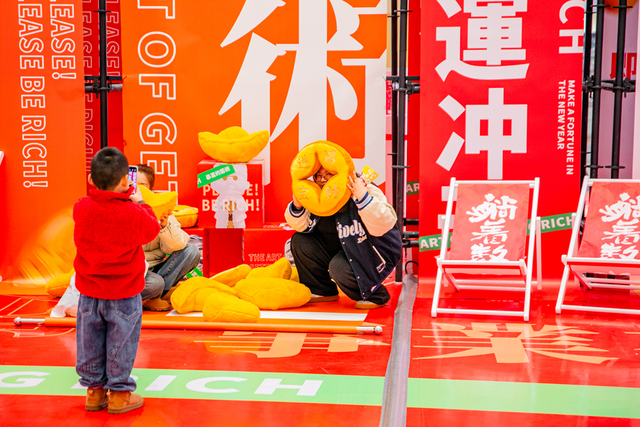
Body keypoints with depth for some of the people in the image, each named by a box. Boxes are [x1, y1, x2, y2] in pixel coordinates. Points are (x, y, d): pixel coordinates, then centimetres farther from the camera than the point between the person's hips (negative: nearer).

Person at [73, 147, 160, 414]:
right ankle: (119, 394, 17)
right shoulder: (134, 214, -20)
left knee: (90, 343, 15)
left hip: (89, 294, 4)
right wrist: (140, 203, 11)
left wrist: (101, 190, 18)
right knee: (121, 343, 8)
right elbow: (152, 230, 0)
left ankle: (94, 390, 26)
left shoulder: (81, 208, -10)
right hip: (124, 295, -3)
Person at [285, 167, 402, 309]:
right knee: (300, 241, -3)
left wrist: (363, 198, -46)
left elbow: (383, 225, -36)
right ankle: (323, 291, 12)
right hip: (342, 251, 8)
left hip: (372, 252, -7)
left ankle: (376, 295, -4)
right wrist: (297, 207, -19)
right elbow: (301, 226, 2)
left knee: (340, 268, -34)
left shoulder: (366, 190, -23)